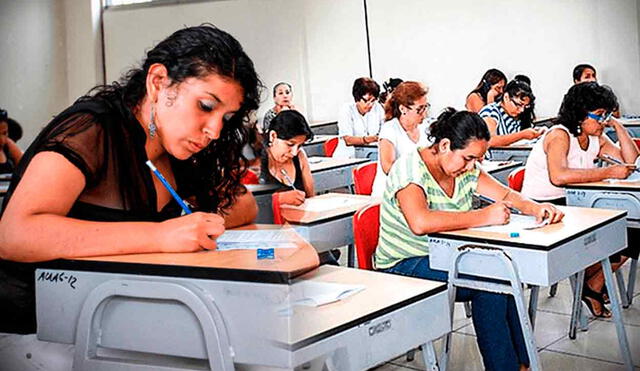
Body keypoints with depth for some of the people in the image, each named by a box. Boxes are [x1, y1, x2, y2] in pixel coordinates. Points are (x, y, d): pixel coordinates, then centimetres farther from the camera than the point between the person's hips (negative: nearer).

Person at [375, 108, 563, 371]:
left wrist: (535, 208, -14)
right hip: (403, 268, -7)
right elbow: (420, 223, -37)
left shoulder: (466, 169, 4)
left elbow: (505, 195, 8)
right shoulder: (409, 169, -20)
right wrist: (483, 216, -34)